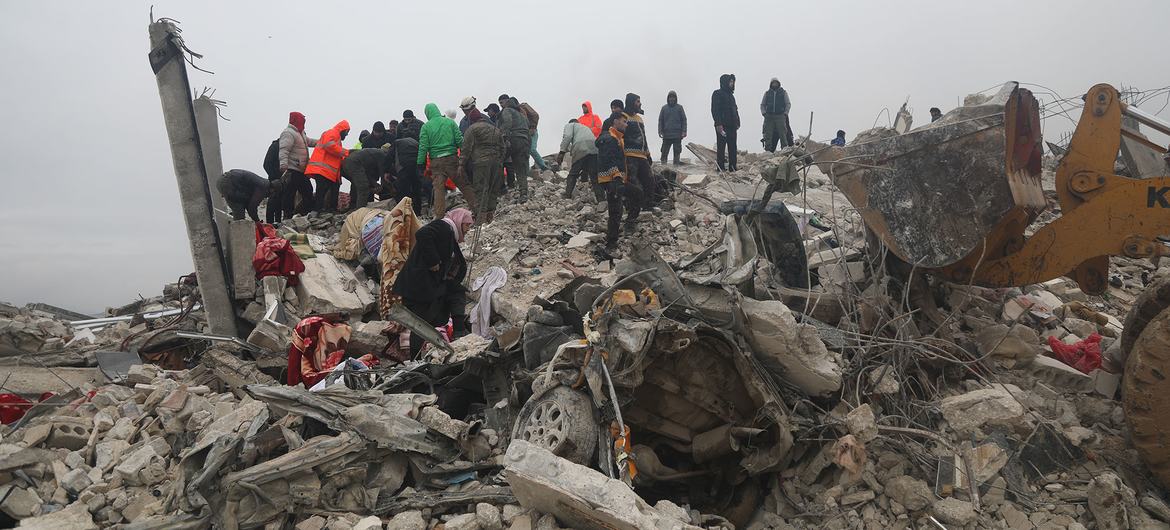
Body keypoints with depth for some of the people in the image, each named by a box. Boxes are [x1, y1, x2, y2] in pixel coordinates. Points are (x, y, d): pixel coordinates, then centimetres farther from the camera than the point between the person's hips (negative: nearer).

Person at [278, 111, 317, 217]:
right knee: (289, 195, -7)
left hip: (301, 171, 11)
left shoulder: (300, 133, 19)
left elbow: (308, 141, 39)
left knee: (308, 192, 16)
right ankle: (288, 218, -5)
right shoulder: (288, 133, -13)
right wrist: (283, 167, -36)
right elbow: (283, 151, -24)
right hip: (292, 171, -11)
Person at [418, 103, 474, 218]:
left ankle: (439, 215, 1)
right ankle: (476, 207, 7)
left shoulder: (426, 127, -1)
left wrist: (420, 164, 1)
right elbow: (460, 140, -1)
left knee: (438, 188, 3)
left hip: (436, 161, 0)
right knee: (464, 184, 7)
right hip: (452, 158, 1)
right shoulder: (450, 122, 2)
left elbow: (423, 147, -4)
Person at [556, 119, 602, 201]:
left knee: (573, 174, 12)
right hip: (594, 149, 4)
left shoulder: (570, 125, 23)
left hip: (581, 150, -4)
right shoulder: (586, 127, 40)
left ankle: (567, 195, 15)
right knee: (595, 176, 6)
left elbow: (567, 136, 1)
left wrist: (562, 152, -3)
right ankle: (601, 198, 1)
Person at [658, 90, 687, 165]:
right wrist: (660, 131, -1)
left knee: (677, 151, 2)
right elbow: (660, 120, 9)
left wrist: (684, 131, -5)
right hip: (666, 134, 1)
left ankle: (676, 164, 8)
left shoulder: (679, 108, 5)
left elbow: (684, 120, 4)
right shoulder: (664, 108, 8)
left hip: (677, 134, -1)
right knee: (664, 151, 0)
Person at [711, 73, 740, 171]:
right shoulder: (717, 94, -4)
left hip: (731, 126, 8)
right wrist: (718, 124, -20)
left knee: (732, 147, 6)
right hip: (722, 126, -8)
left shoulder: (731, 95, 21)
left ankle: (732, 166, 10)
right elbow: (715, 110, -12)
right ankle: (721, 167, -3)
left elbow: (735, 109, 24)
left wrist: (737, 122, 13)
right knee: (721, 146, -4)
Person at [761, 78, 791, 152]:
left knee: (782, 134, -6)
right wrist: (763, 112, 0)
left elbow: (788, 104, 9)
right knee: (768, 134, -2)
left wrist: (785, 113, -5)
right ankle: (767, 150, 2)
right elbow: (762, 104, 17)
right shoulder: (767, 93, 14)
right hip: (769, 117, 2)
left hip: (780, 116, -2)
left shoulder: (783, 92, 10)